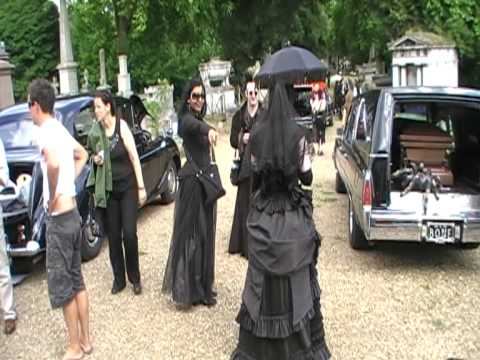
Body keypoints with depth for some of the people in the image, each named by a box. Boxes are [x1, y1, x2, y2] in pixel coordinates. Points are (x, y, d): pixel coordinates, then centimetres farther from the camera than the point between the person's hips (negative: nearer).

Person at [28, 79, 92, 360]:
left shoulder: (46, 132, -16)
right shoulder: (61, 129, 11)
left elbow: (53, 164, -37)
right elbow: (82, 155, 29)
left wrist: (52, 196, -21)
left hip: (59, 218, -9)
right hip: (73, 214, 9)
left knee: (62, 287, 3)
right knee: (77, 280, 16)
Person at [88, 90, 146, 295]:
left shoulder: (121, 126, -11)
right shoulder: (96, 131, -1)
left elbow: (134, 157, -9)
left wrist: (141, 187, -9)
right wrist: (95, 159, -9)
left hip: (128, 186, -4)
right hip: (108, 189, 4)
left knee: (129, 234, -4)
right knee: (113, 236, 8)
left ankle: (135, 278, 13)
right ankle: (118, 279, 21)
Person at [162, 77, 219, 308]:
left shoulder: (199, 120, 16)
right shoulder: (186, 119, -11)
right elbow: (194, 124, -37)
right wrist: (209, 129, -57)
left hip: (205, 181, 9)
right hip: (192, 181, -9)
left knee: (205, 235, 10)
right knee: (190, 234, -5)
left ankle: (201, 287, 19)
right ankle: (184, 290, 2)